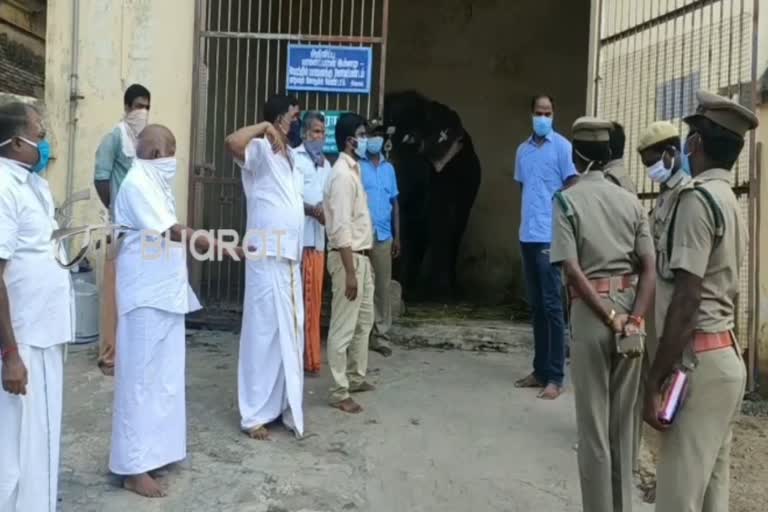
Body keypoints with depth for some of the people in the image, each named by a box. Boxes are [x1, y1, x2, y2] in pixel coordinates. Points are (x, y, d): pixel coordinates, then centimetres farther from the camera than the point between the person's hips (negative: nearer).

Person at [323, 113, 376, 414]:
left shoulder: (354, 170, 14)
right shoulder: (342, 174, -17)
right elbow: (341, 228, -22)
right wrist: (350, 272, -24)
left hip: (362, 256, 10)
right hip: (348, 258, -10)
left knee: (364, 321, 19)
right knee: (343, 327, -2)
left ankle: (355, 378, 33)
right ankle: (339, 393, 7)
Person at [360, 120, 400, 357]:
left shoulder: (389, 168, 14)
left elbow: (394, 202, 16)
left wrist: (397, 236, 12)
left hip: (383, 236, 5)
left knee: (383, 287, 6)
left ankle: (380, 335, 14)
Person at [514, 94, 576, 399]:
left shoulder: (562, 147, -3)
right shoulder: (523, 150, 15)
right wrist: (530, 217, 14)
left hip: (550, 236, -6)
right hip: (527, 235, 6)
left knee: (552, 306, -5)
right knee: (535, 305, 11)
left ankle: (555, 377, 1)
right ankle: (540, 370, 20)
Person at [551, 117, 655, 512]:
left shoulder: (567, 200, -4)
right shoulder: (630, 200, 9)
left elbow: (572, 270, -15)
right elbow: (648, 267, -1)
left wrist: (611, 319, -14)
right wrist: (634, 320, -6)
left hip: (591, 311, -5)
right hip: (630, 309, 5)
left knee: (593, 421, 4)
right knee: (622, 419, 16)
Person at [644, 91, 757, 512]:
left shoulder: (698, 198, -14)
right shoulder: (730, 202, 15)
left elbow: (687, 299, -20)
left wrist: (654, 381, -17)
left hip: (699, 361, -10)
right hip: (725, 355, 10)